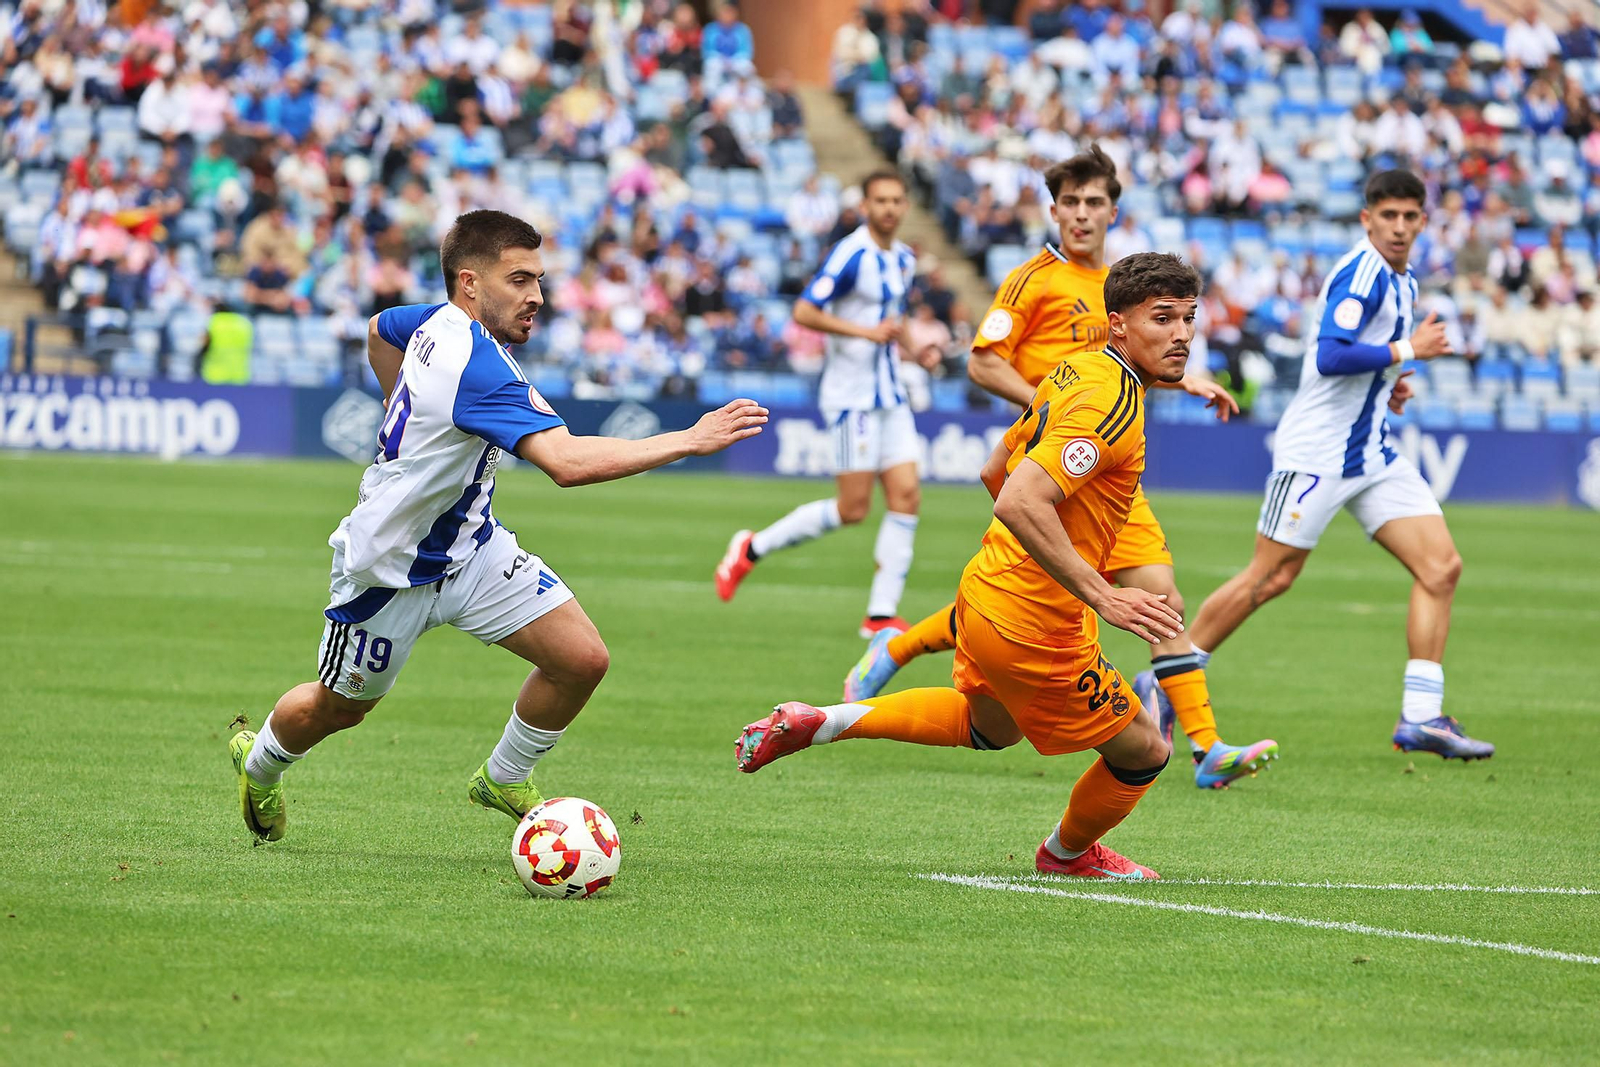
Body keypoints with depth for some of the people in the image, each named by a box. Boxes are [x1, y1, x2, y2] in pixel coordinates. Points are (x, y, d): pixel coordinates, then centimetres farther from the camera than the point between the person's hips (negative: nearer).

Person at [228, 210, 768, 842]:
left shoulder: (441, 321, -7)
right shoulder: (476, 364, -35)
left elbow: (380, 330, 19)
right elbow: (567, 462, -45)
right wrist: (691, 441, -44)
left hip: (470, 544, 8)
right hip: (391, 569, -8)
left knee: (583, 659, -7)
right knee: (339, 708, 15)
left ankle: (503, 782, 17)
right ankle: (260, 762, 48)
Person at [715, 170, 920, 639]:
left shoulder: (904, 259, 13)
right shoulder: (851, 254, -14)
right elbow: (804, 311, -22)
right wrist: (867, 331, -25)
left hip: (890, 396, 8)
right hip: (853, 394, -8)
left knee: (906, 496, -3)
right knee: (853, 508, -7)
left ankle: (882, 613, 1)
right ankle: (752, 547, 10)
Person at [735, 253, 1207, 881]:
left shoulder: (1075, 372, 5)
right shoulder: (1111, 404, -25)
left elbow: (996, 471, 18)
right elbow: (1019, 502, -36)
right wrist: (1100, 596, -36)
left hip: (987, 589, 10)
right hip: (1033, 628, -10)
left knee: (987, 726, 36)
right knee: (1143, 751, 9)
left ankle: (816, 723, 29)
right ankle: (1069, 853, 38)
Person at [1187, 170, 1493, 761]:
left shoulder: (1403, 281, 14)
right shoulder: (1361, 272, -15)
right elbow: (1328, 357, -28)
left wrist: (1387, 383, 11)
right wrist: (1405, 350, -21)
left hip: (1371, 455, 9)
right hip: (1316, 451, -9)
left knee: (1441, 566, -4)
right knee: (1270, 578, -5)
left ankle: (1421, 716, -4)